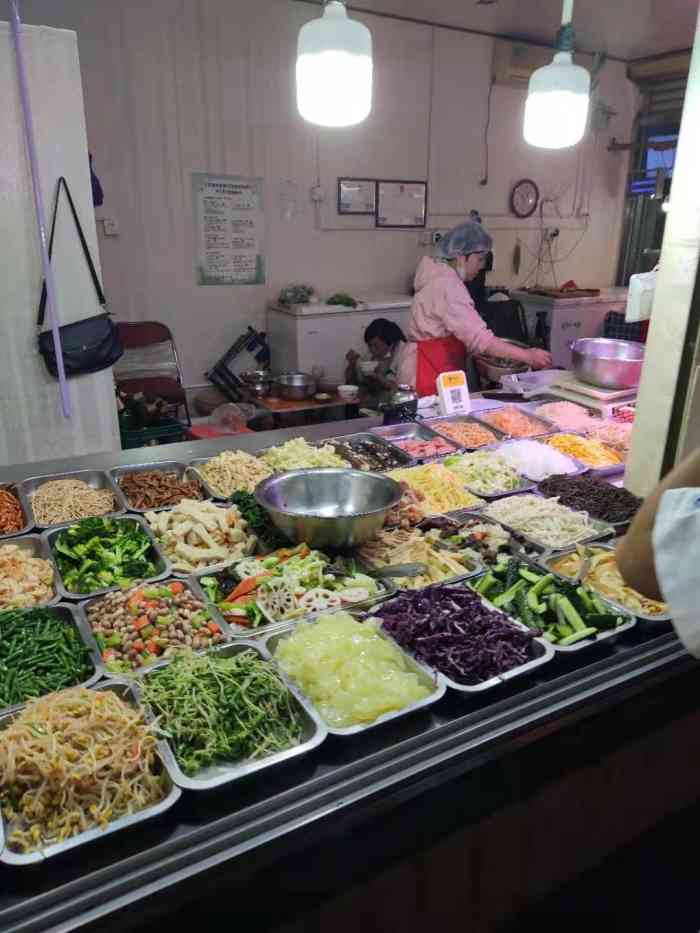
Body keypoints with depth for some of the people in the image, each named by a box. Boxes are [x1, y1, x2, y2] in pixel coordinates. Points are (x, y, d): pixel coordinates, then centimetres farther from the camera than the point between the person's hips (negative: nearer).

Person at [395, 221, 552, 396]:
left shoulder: (444, 278, 12)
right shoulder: (447, 286, -20)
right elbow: (479, 338, -26)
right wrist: (527, 356, -23)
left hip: (439, 370, 10)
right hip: (429, 373, -10)